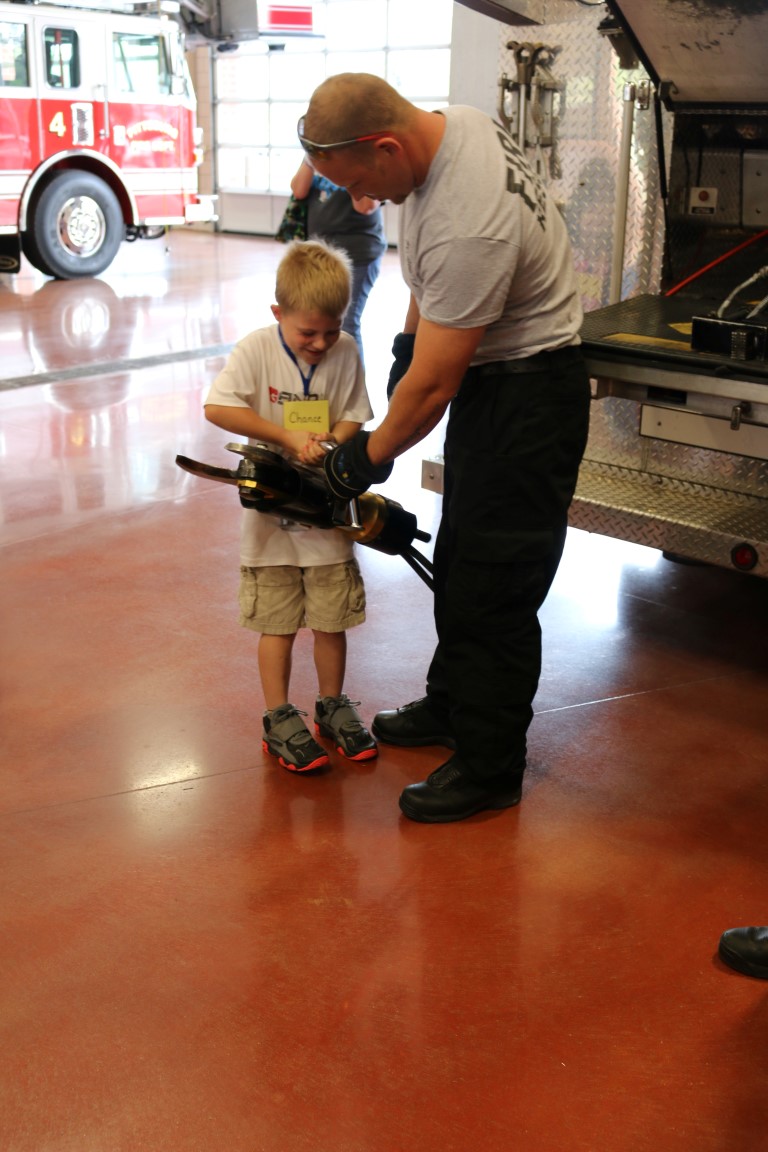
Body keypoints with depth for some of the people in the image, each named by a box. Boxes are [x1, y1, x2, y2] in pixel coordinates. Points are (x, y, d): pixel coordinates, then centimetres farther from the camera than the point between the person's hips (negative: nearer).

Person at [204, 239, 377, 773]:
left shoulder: (345, 351, -4)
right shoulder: (257, 349, -11)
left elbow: (353, 418, 3)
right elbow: (217, 407, -21)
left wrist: (328, 443, -19)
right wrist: (288, 436, -23)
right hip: (272, 508, -2)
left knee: (332, 617, 10)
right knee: (278, 621, 7)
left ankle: (333, 705, 29)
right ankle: (279, 719, 19)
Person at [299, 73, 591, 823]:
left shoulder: (469, 229, -34)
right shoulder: (446, 124, -5)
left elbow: (430, 388, -26)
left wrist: (366, 460, -12)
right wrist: (407, 339, 18)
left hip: (530, 393, -10)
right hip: (485, 373, 10)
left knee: (493, 588, -4)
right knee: (457, 559, 21)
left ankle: (489, 768, 10)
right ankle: (449, 706, 39)